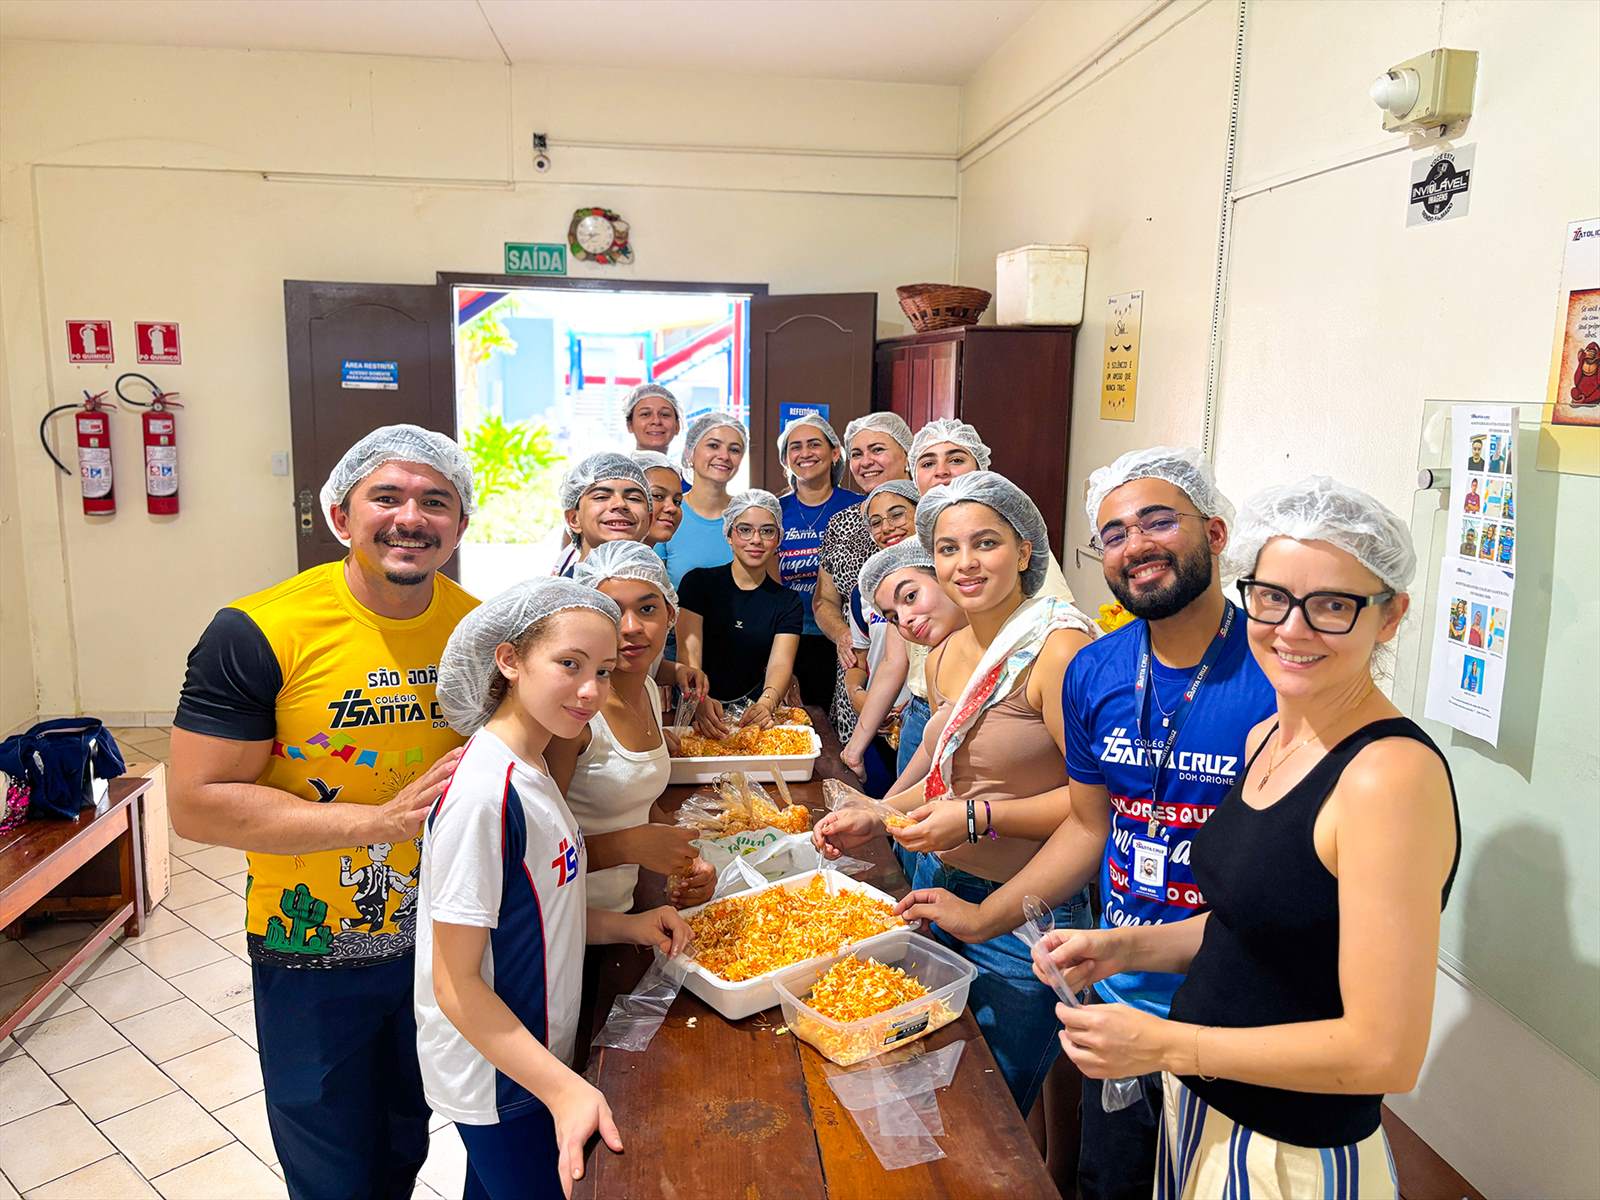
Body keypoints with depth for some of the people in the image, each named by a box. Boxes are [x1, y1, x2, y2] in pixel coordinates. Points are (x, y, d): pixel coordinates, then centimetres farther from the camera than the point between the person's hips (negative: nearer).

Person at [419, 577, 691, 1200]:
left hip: (532, 1053, 8)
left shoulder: (529, 768, -1)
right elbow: (456, 984, -25)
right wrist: (564, 1088, -27)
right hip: (499, 1086, -8)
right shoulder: (482, 794, -29)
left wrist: (624, 926, -3)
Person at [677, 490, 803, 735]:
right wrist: (701, 700, -30)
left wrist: (767, 702, -31)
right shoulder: (698, 582, 2)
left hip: (752, 711, 3)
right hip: (697, 710, -2)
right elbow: (689, 652, -9)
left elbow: (780, 664, -8)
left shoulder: (787, 601, 7)